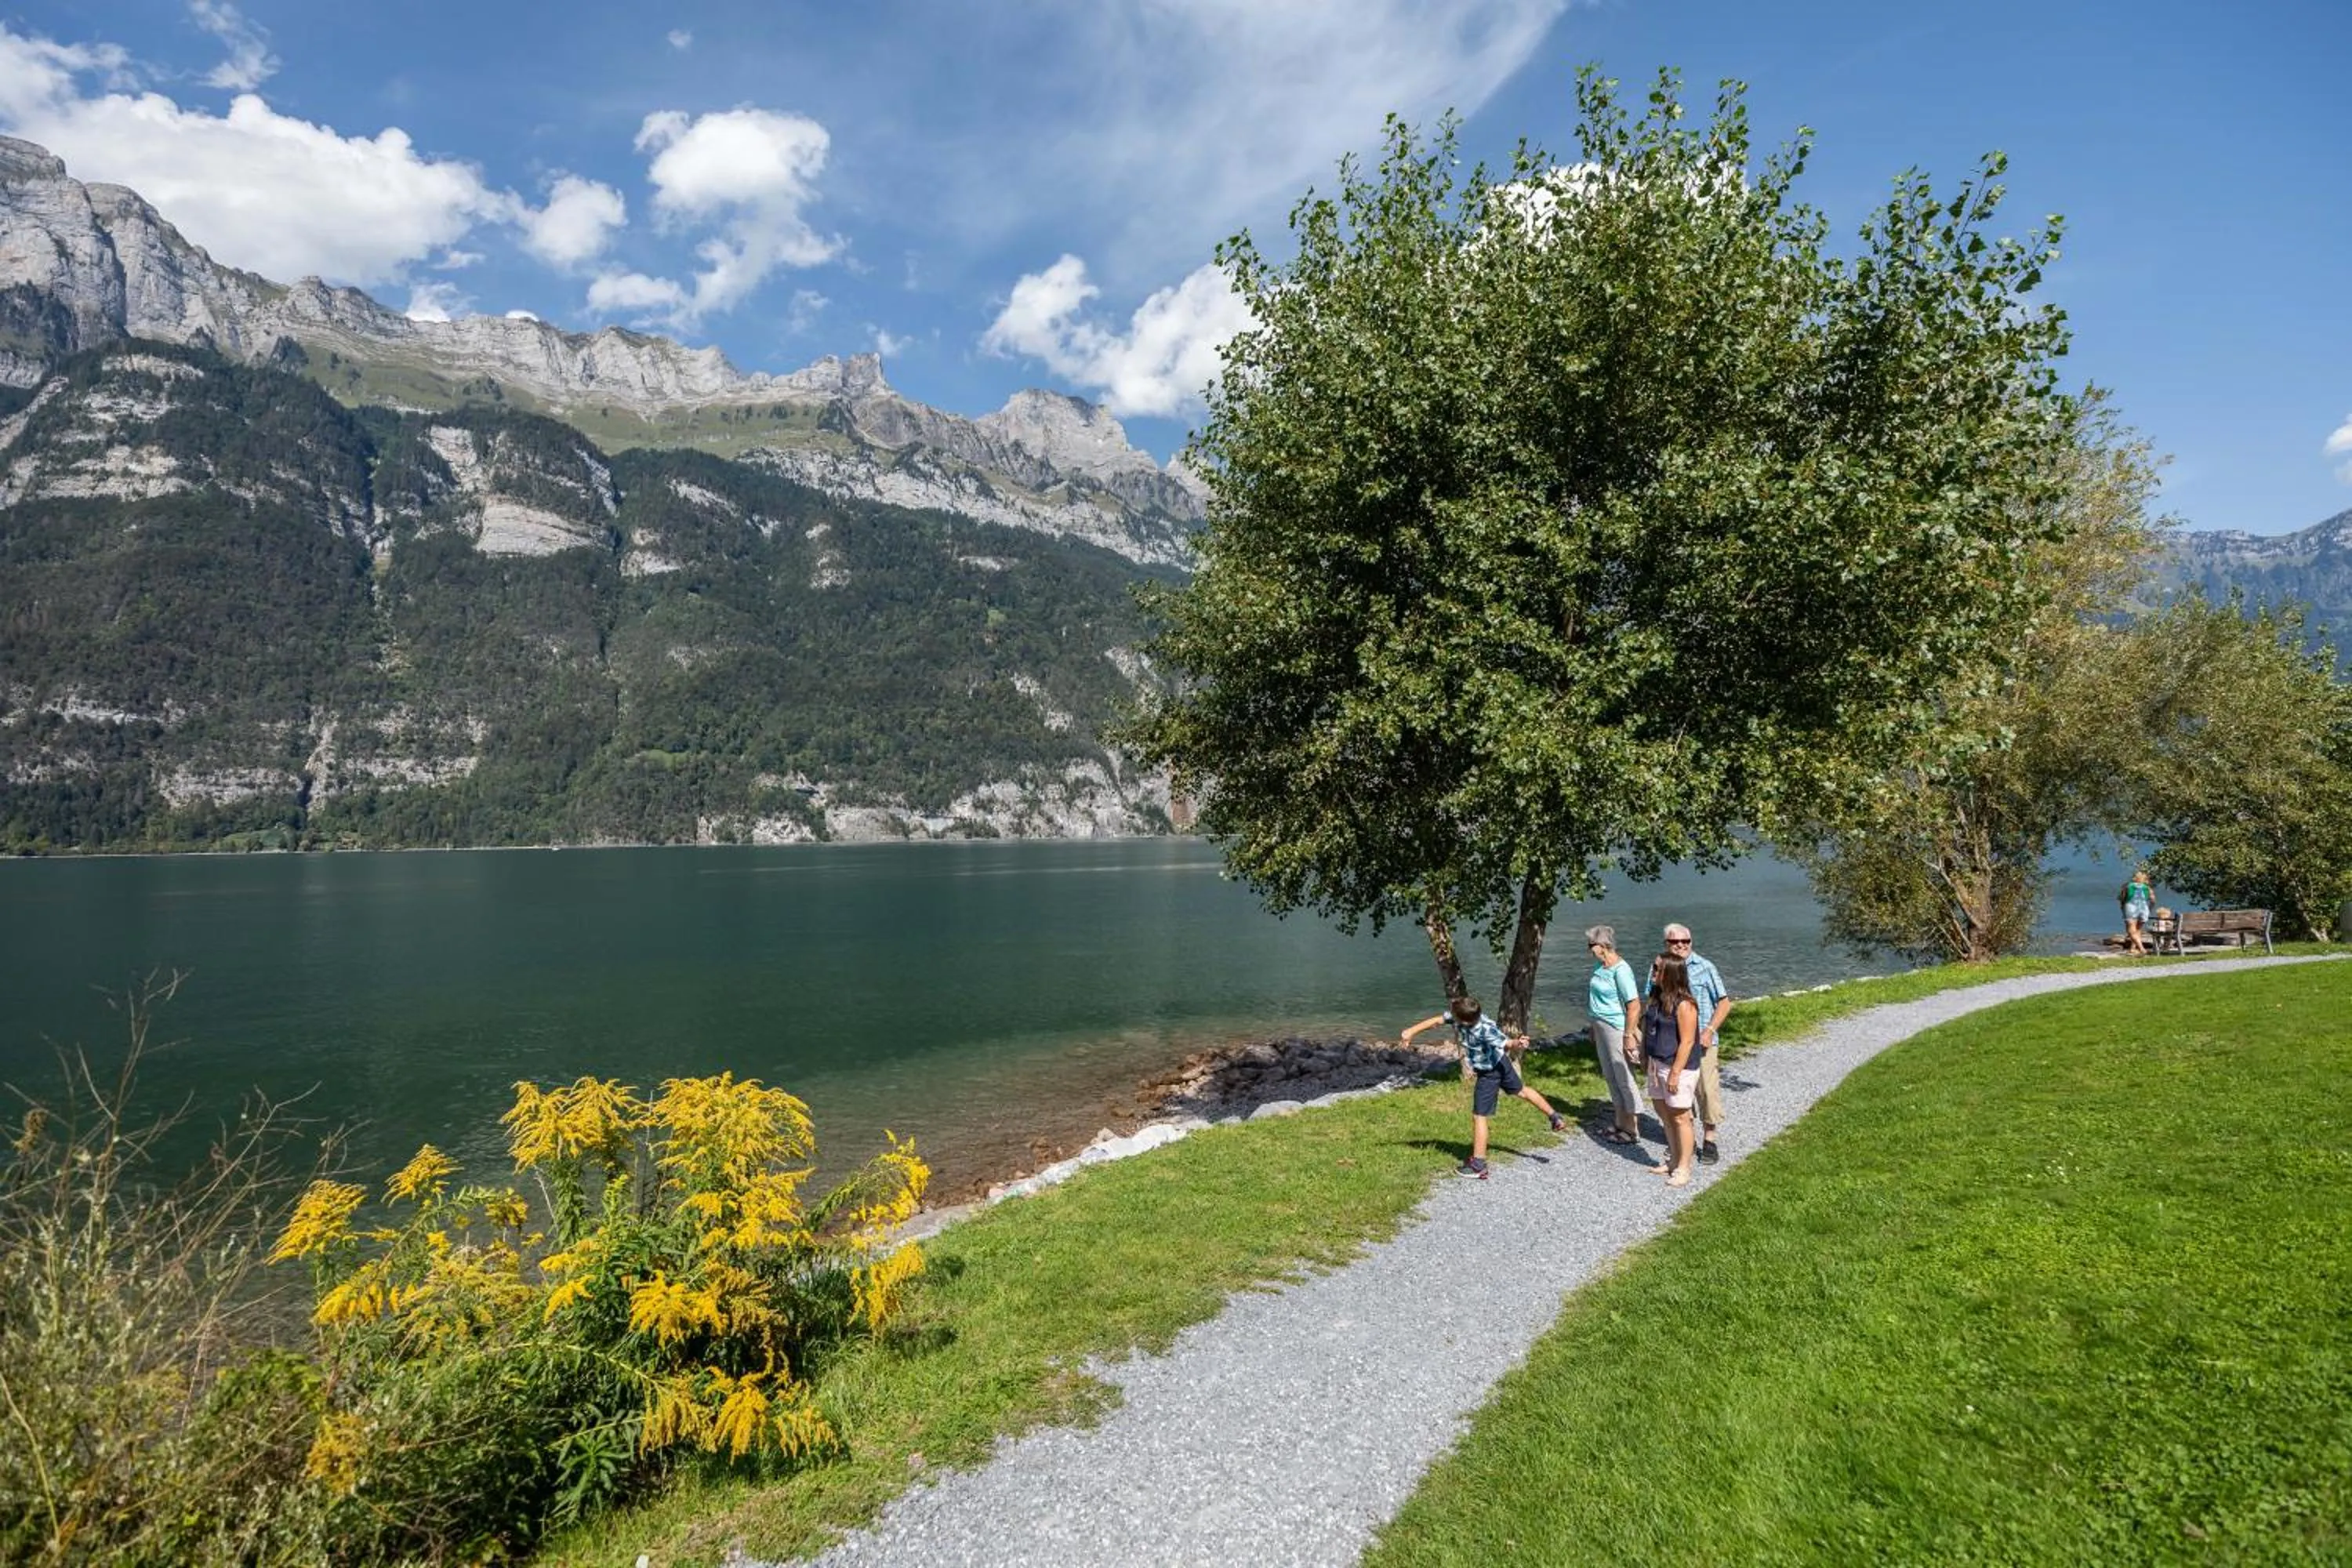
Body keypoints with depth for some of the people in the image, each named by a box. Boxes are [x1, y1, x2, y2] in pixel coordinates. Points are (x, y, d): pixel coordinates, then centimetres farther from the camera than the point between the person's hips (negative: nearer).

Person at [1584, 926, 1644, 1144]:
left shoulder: (1620, 970, -20)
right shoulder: (1599, 966, 7)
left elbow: (1634, 1005, -22)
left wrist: (1629, 1036, -22)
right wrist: (1594, 1028, 20)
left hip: (1617, 1028, -9)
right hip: (1601, 1027, 9)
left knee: (1625, 1078, 1)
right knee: (1610, 1077, 16)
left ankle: (1632, 1130, 11)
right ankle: (1621, 1124, 28)